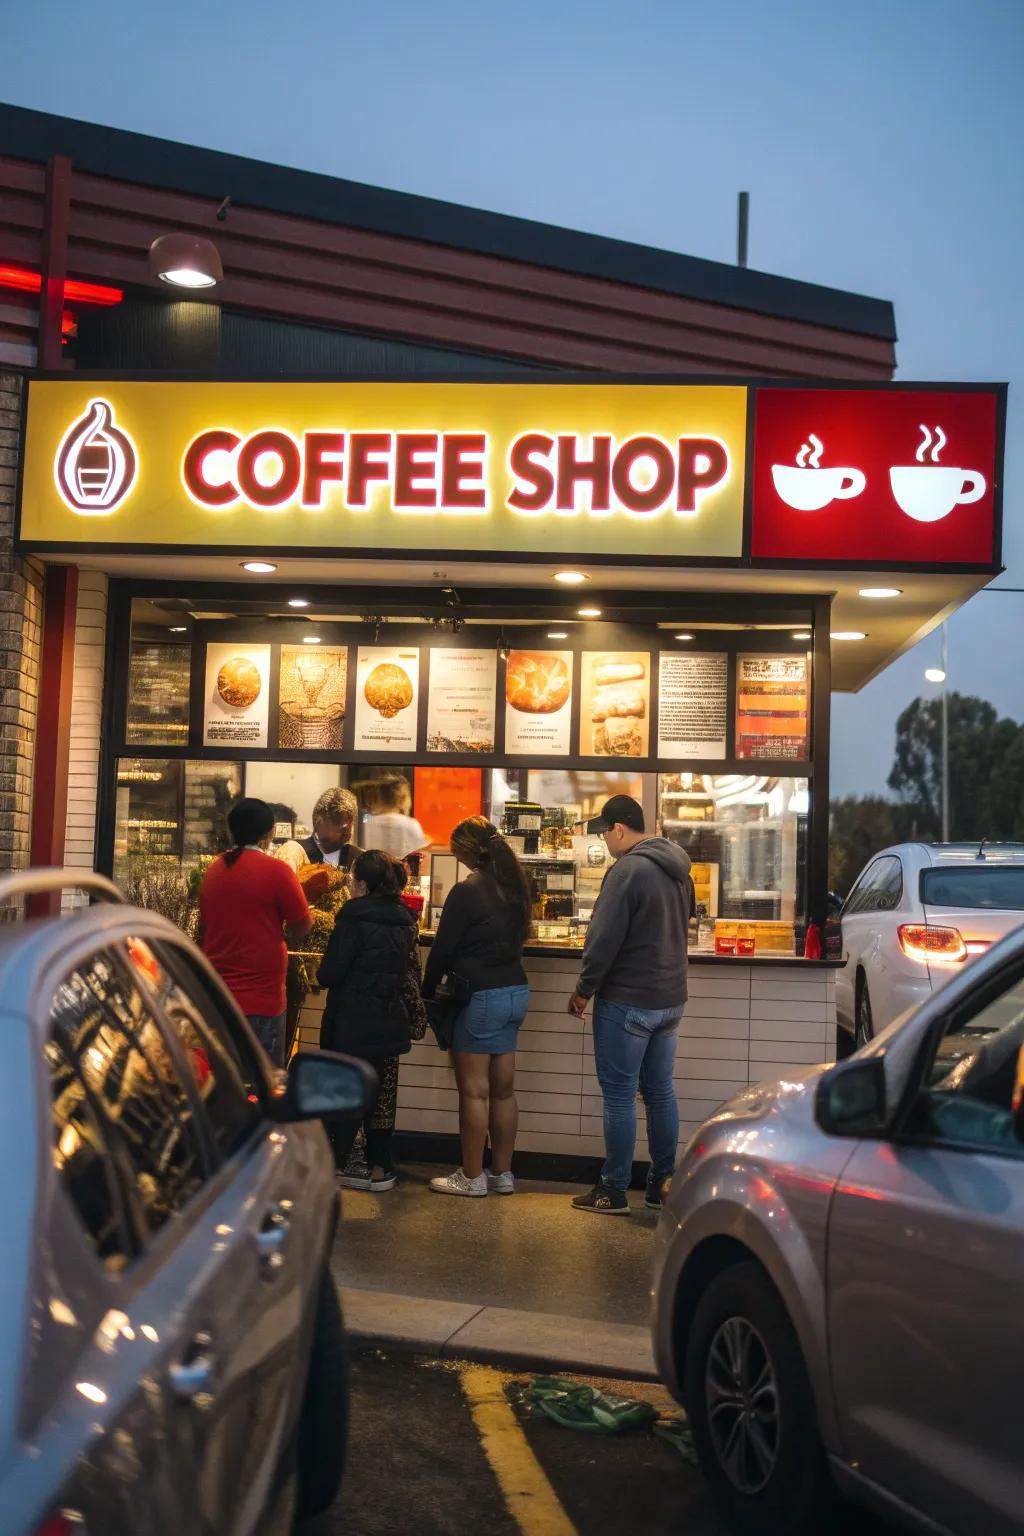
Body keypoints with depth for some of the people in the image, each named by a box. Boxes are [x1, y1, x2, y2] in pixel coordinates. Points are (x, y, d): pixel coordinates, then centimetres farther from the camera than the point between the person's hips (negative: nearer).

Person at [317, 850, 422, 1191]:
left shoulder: (354, 916, -15)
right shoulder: (404, 920, 6)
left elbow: (330, 973, -16)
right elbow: (411, 972, 12)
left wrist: (322, 976, 4)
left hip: (353, 1021, -6)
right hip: (391, 1020, 6)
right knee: (381, 1093, 11)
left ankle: (334, 1165, 11)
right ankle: (379, 1167, 15)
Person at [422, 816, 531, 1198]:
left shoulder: (467, 891, -15)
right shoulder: (514, 885, 8)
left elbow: (443, 948, -10)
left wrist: (427, 991, 3)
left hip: (481, 996, -8)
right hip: (516, 991, 8)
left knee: (474, 1090, 1)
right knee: (503, 1088, 13)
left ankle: (472, 1177, 8)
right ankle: (502, 1173, 20)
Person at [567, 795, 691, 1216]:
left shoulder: (628, 869, -18)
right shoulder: (677, 870, 9)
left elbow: (604, 938, -18)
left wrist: (584, 989, -8)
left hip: (627, 1001, -8)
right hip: (670, 998, 8)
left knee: (619, 1095, 0)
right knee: (660, 1091, 14)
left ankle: (614, 1190, 6)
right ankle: (663, 1183, 21)